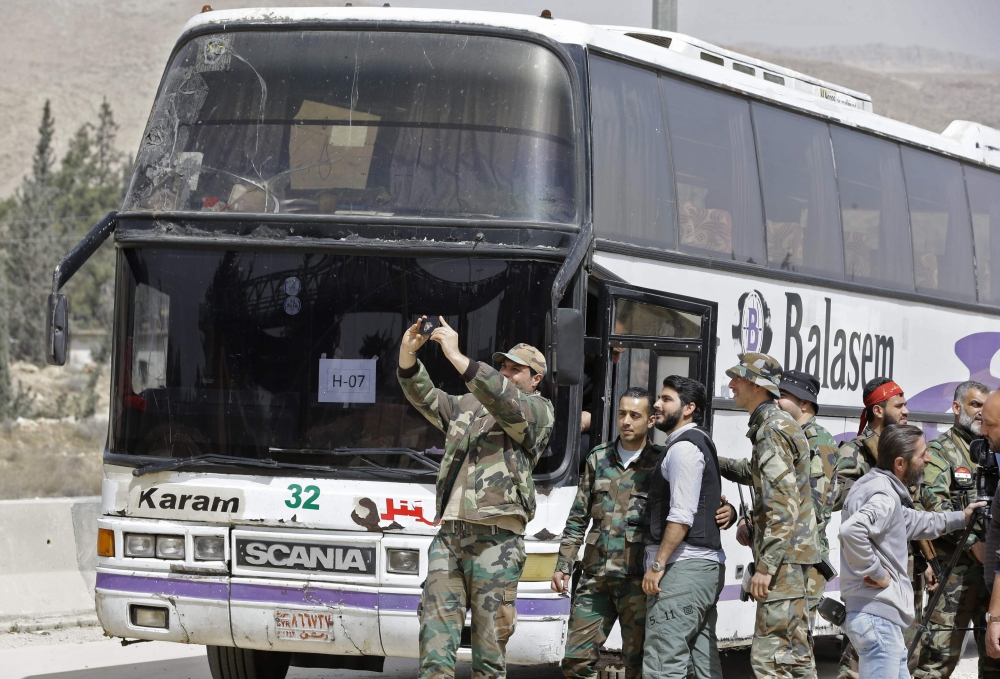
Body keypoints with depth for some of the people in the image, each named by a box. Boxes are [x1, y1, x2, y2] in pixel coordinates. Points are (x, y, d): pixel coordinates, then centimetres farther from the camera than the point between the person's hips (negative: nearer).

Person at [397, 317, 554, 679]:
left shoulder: (538, 410, 5)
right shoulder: (468, 406, 24)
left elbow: (507, 402, -14)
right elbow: (425, 397, 14)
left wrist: (457, 357, -21)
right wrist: (408, 354, -6)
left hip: (495, 540, -5)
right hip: (449, 536, 5)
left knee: (489, 647, -4)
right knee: (436, 637, -4)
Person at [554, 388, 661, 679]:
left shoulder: (660, 463, 3)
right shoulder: (599, 458, 14)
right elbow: (578, 518, 18)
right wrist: (563, 565, 13)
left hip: (637, 578, -4)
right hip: (596, 577, 4)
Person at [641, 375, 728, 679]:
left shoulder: (684, 447, -8)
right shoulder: (702, 443, 23)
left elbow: (682, 515, -17)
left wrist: (657, 565, -18)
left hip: (683, 566, -11)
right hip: (708, 564, 11)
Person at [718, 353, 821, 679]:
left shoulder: (772, 430, -16)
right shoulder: (777, 422, 15)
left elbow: (784, 505, -23)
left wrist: (765, 566, -24)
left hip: (784, 553, -11)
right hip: (795, 552, 11)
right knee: (795, 650, 14)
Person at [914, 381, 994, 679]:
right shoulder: (939, 451, -1)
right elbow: (935, 503, -13)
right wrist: (973, 542, -19)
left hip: (994, 565, 6)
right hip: (957, 565, -6)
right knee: (943, 646, -11)